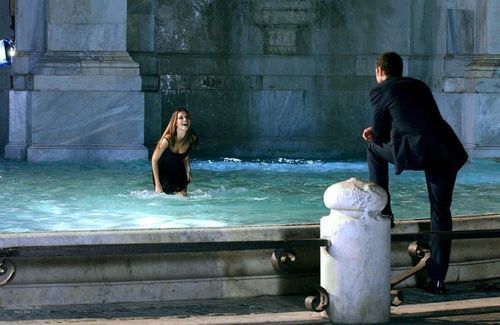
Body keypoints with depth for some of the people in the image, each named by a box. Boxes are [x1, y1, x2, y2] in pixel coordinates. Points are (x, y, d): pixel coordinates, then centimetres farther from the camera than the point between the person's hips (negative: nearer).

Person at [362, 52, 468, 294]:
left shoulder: (380, 92, 9)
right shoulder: (419, 86, 26)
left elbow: (378, 135, 12)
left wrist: (375, 134, 35)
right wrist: (377, 131, 37)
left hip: (415, 152, -5)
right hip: (446, 153, 5)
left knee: (374, 149, 24)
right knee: (441, 213, 11)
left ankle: (382, 210, 24)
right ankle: (437, 279, 9)